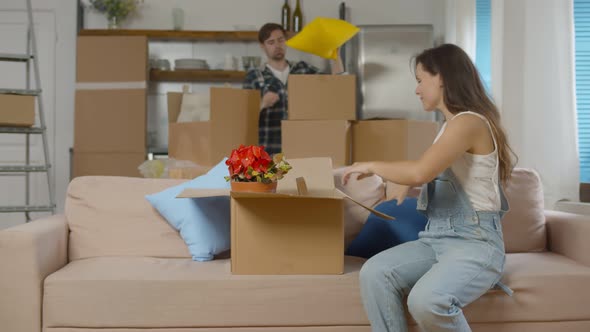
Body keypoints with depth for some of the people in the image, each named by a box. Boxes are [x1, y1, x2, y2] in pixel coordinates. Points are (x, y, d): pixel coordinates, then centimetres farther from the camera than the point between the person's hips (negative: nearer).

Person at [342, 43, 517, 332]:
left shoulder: (469, 122, -13)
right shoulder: (450, 125, 17)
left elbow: (420, 172, -25)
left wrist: (371, 166, -9)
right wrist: (404, 186, 21)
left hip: (475, 243, -8)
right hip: (436, 239, 9)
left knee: (426, 300, -34)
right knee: (374, 273, -16)